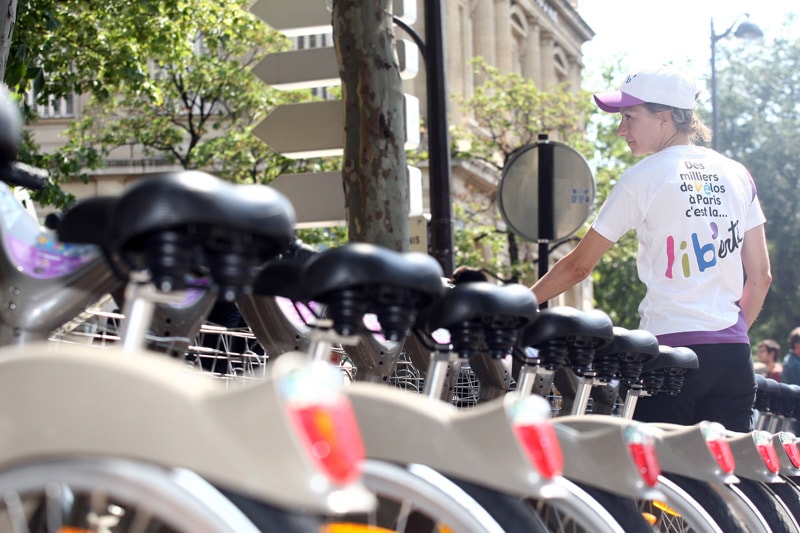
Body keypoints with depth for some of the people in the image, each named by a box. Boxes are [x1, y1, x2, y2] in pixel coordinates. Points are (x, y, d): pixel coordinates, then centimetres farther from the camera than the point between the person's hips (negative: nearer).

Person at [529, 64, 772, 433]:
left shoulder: (642, 179, -3)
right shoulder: (737, 175, 11)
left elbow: (578, 266, 1)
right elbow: (760, 277, 12)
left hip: (671, 346, -5)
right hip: (734, 355, 5)